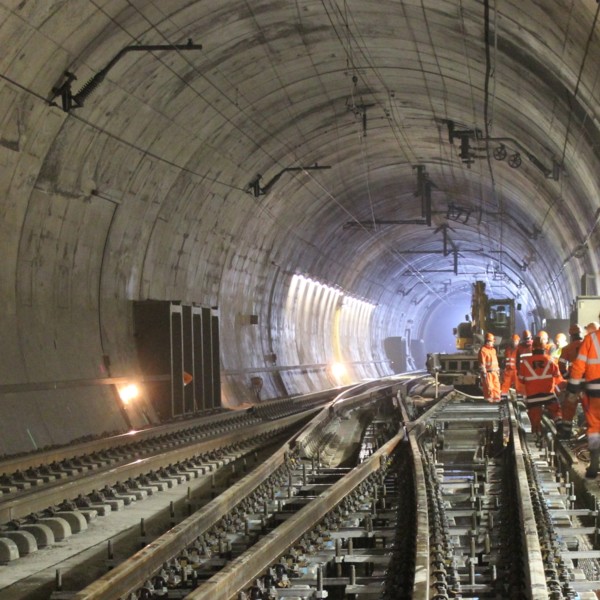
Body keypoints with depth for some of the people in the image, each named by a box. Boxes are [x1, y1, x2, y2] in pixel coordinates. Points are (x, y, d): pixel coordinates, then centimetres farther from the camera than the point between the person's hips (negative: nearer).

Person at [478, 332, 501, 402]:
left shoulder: (493, 350, 17)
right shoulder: (483, 350, -9)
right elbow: (482, 363, -14)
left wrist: (498, 371, 21)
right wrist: (483, 373, -17)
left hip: (494, 372, 8)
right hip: (487, 372, -8)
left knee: (496, 386, 9)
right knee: (488, 387, -7)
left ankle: (496, 398, 16)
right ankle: (489, 399, -1)